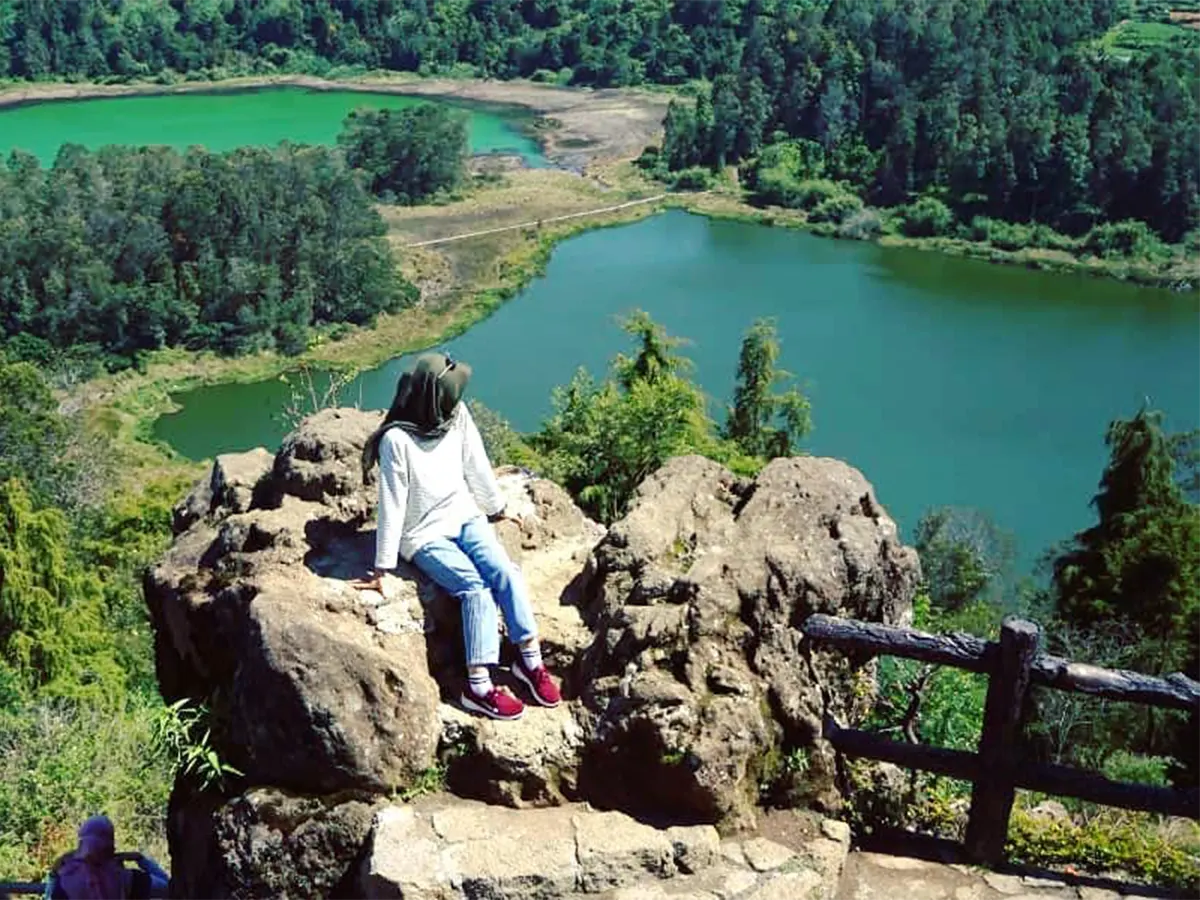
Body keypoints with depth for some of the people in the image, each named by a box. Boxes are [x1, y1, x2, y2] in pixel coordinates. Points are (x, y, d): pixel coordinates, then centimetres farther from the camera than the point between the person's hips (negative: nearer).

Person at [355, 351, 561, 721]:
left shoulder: (457, 416, -5)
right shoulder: (397, 440, -20)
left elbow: (477, 467, 9)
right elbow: (392, 504, -18)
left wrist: (497, 508, 21)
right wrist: (382, 568, -14)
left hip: (466, 517, 5)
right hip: (425, 535, -5)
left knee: (505, 571, -20)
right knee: (475, 587, -25)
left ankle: (530, 659, -13)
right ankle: (478, 686, -25)